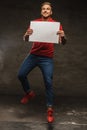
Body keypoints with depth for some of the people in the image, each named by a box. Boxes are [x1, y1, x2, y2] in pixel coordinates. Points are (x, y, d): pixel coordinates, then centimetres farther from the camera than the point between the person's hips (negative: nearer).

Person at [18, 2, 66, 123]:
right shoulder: (35, 22, 4)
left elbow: (63, 43, -4)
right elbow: (25, 40, 2)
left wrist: (63, 36, -28)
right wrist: (27, 34, -23)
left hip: (47, 58, -3)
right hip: (33, 55, 3)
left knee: (48, 83, -7)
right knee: (21, 75, 1)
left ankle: (50, 109, 4)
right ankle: (29, 93, 29)